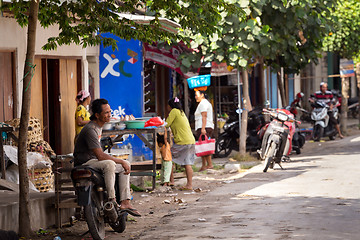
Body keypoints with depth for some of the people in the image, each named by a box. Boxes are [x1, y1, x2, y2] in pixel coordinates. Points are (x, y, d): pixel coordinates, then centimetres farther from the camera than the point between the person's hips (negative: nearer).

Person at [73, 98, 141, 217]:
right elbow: (100, 156, -27)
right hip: (84, 164, -10)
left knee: (126, 165, 2)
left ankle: (125, 202, -6)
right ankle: (111, 200, -33)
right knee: (109, 164, -36)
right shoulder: (90, 129, -21)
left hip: (94, 161, 10)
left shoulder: (99, 126, 12)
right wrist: (121, 161, -19)